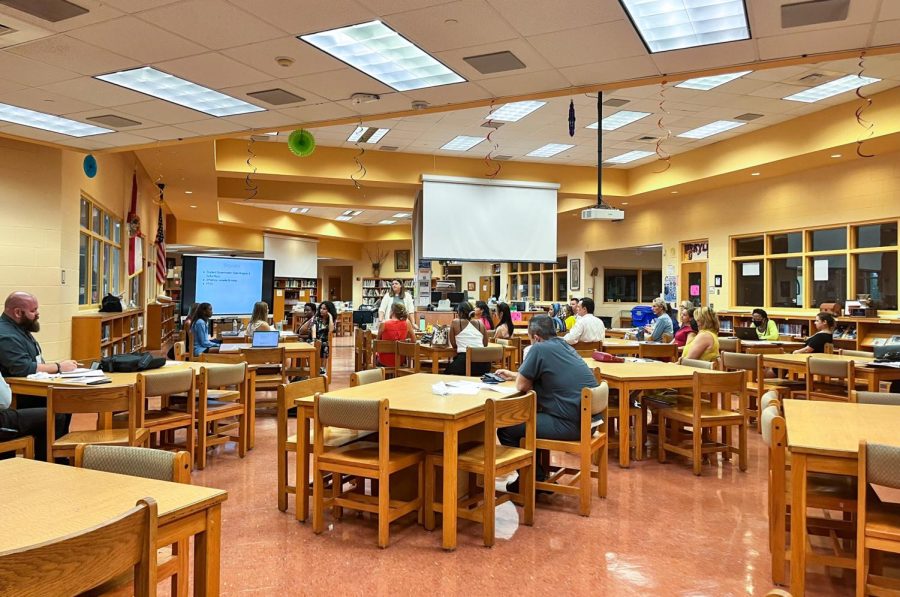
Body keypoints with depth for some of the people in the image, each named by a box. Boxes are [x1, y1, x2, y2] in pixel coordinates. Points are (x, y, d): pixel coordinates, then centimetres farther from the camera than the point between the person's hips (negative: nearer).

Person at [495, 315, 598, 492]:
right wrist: (513, 375, 39)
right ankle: (538, 473, 33)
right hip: (587, 417, 10)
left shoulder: (539, 348, -13)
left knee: (505, 429, 2)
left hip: (571, 424, -10)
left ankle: (535, 480, 15)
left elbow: (521, 386, -6)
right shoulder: (563, 345, 14)